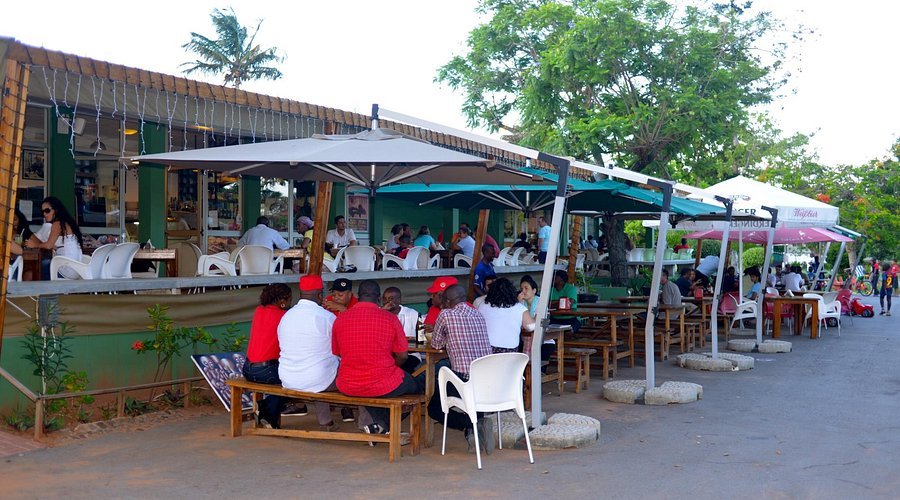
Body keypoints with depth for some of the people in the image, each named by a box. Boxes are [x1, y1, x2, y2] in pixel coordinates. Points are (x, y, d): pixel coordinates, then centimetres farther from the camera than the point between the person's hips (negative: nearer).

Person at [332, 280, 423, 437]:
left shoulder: (340, 319, -3)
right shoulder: (390, 319, -10)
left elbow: (337, 353, 9)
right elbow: (402, 356, -3)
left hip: (347, 387, 4)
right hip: (382, 386, -3)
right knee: (415, 385, 25)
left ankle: (383, 424, 25)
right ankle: (387, 425, 18)